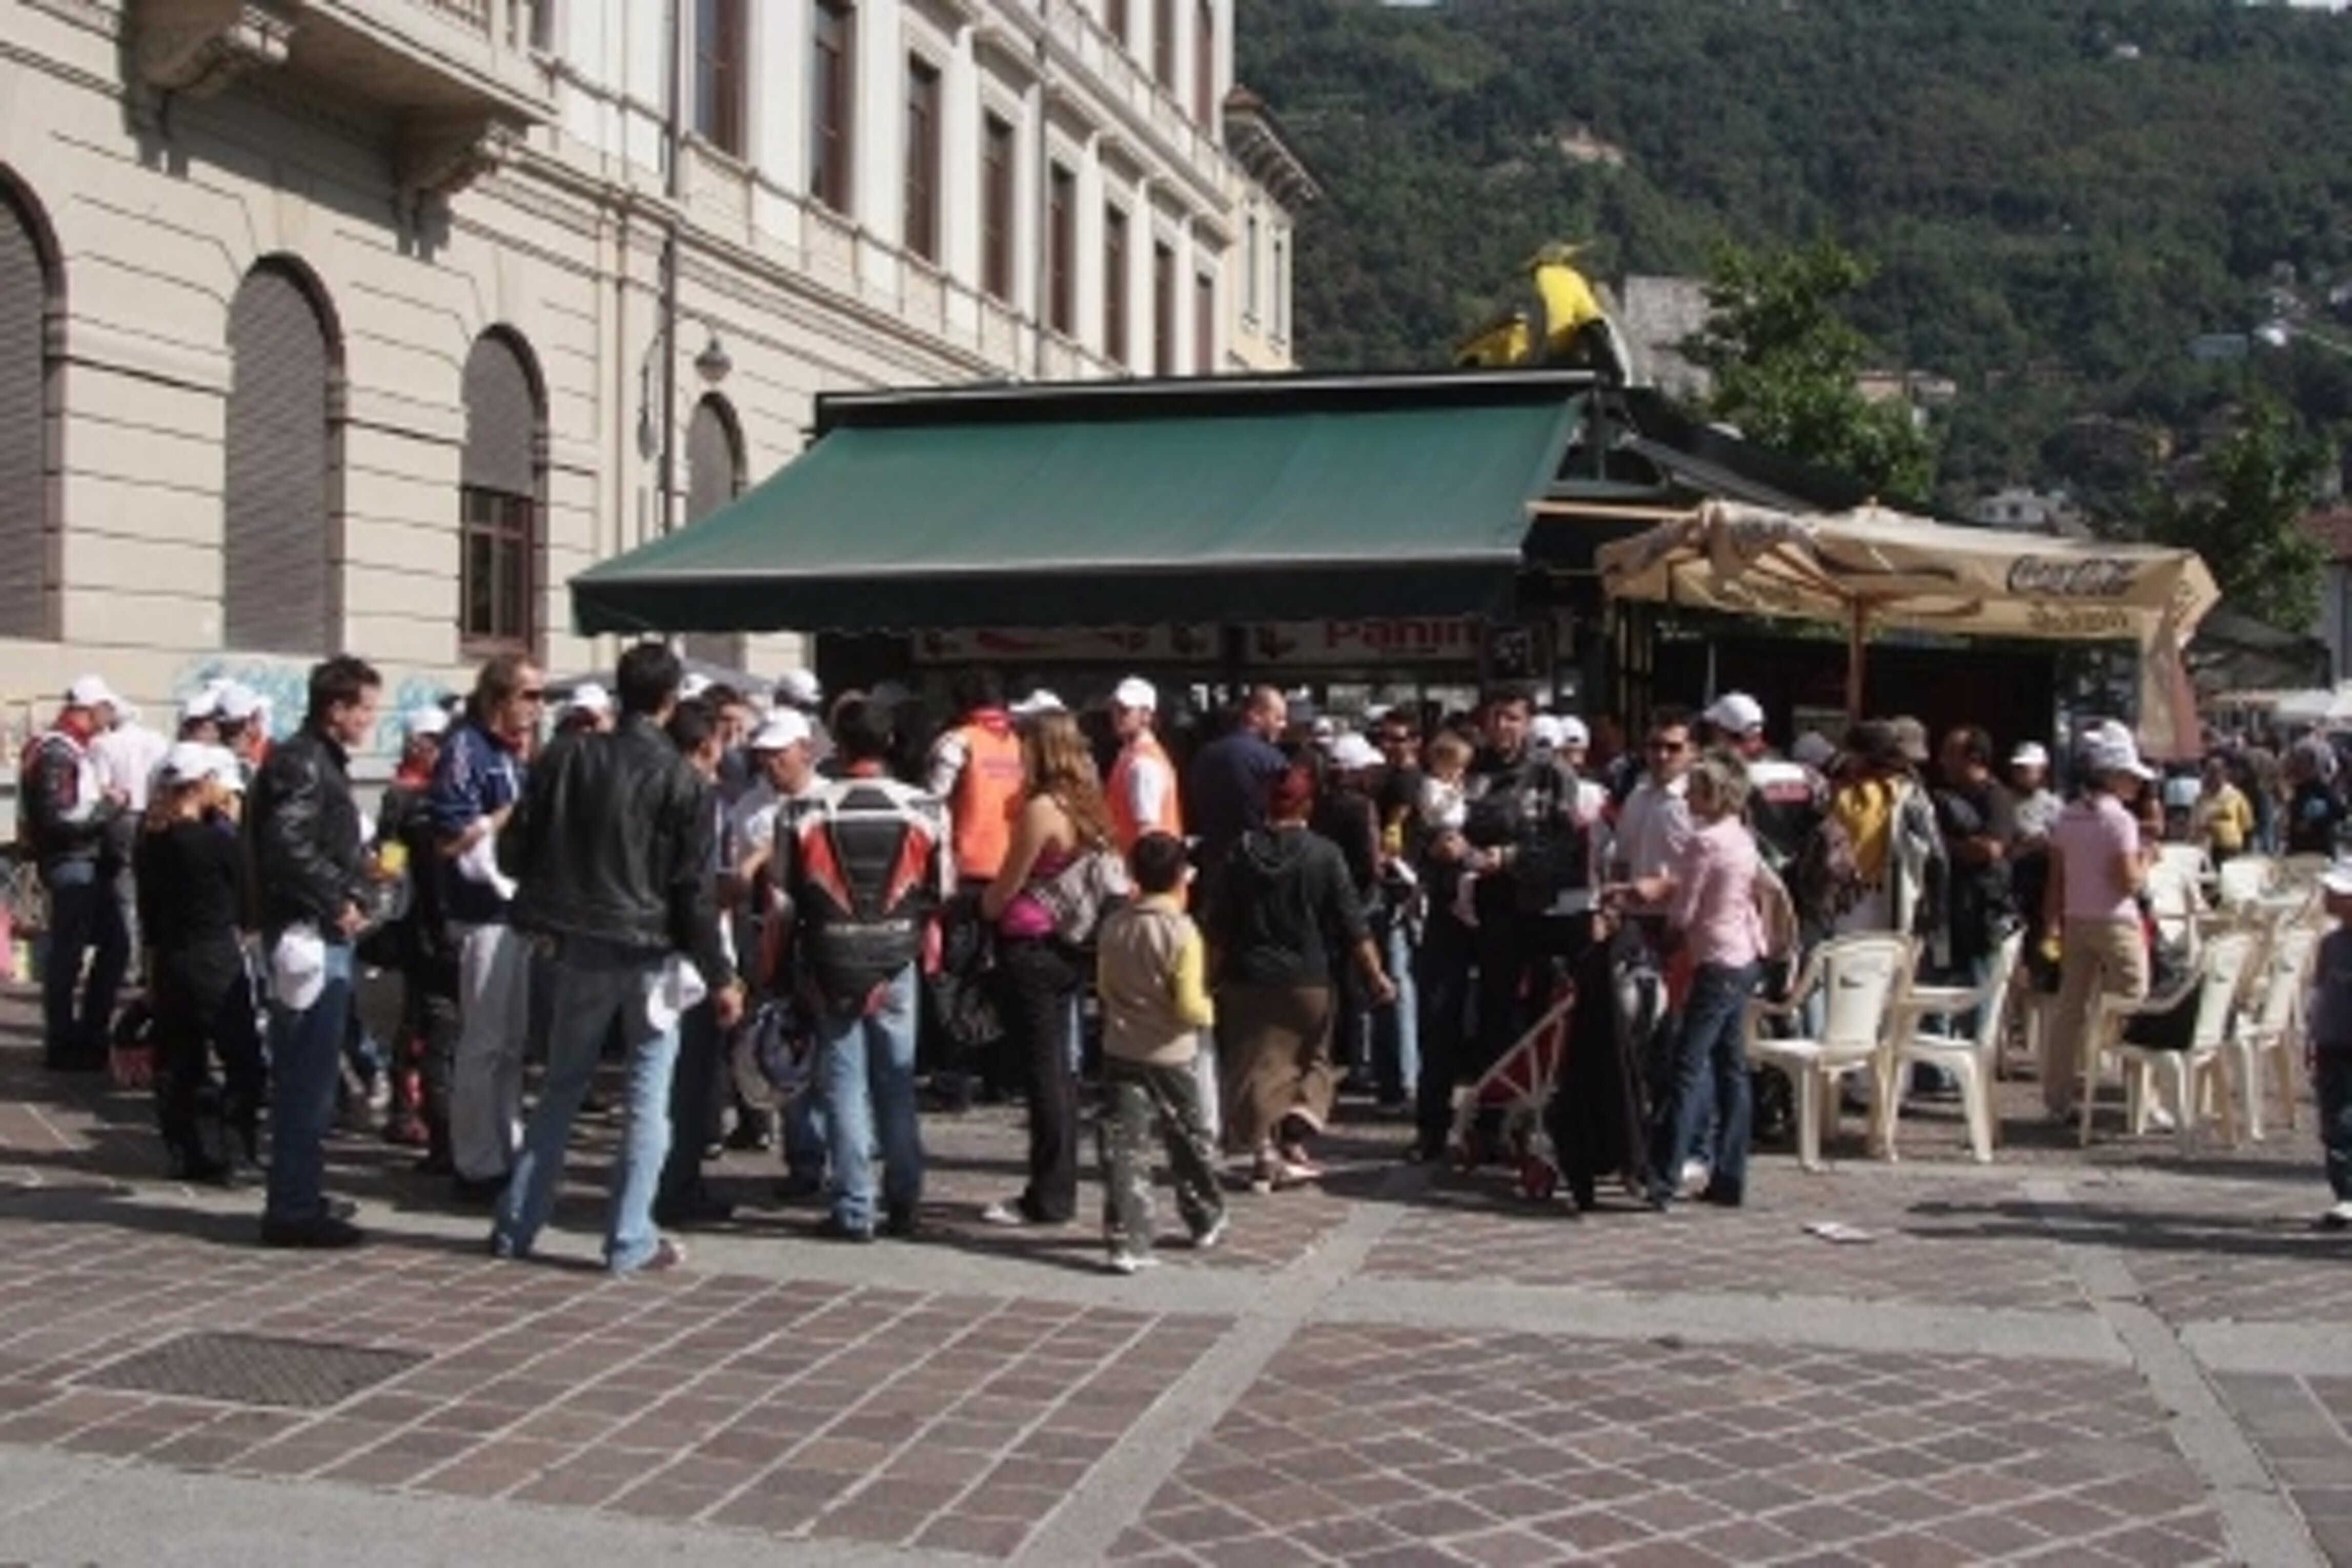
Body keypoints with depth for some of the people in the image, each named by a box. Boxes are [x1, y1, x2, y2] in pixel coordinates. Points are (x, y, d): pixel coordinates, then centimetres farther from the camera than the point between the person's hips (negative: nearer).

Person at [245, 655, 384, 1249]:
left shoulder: (322, 762, 18)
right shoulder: (302, 763, -14)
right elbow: (288, 846, -26)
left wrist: (353, 896, 8)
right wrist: (339, 902, -17)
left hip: (325, 934, 11)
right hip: (310, 936, -11)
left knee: (308, 1079, 17)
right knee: (308, 1080, -6)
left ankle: (298, 1199, 26)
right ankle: (294, 1208, -2)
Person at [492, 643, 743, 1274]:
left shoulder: (566, 757, 1)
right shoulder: (682, 781, -9)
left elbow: (514, 851, 4)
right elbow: (694, 891, -9)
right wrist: (720, 976, -3)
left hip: (572, 948, 4)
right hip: (648, 953, -4)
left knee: (562, 1086, 16)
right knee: (648, 1096, 4)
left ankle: (517, 1225, 18)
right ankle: (630, 1240, 3)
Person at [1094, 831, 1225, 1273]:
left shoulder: (1113, 926, -1)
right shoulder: (1182, 932, -16)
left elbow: (1103, 987, 9)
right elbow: (1189, 1005, -19)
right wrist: (1209, 1012, 2)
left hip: (1120, 1050, 3)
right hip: (1170, 1055, -3)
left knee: (1122, 1146, 0)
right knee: (1190, 1141, 17)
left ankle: (1127, 1241, -8)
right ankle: (1206, 1222, 34)